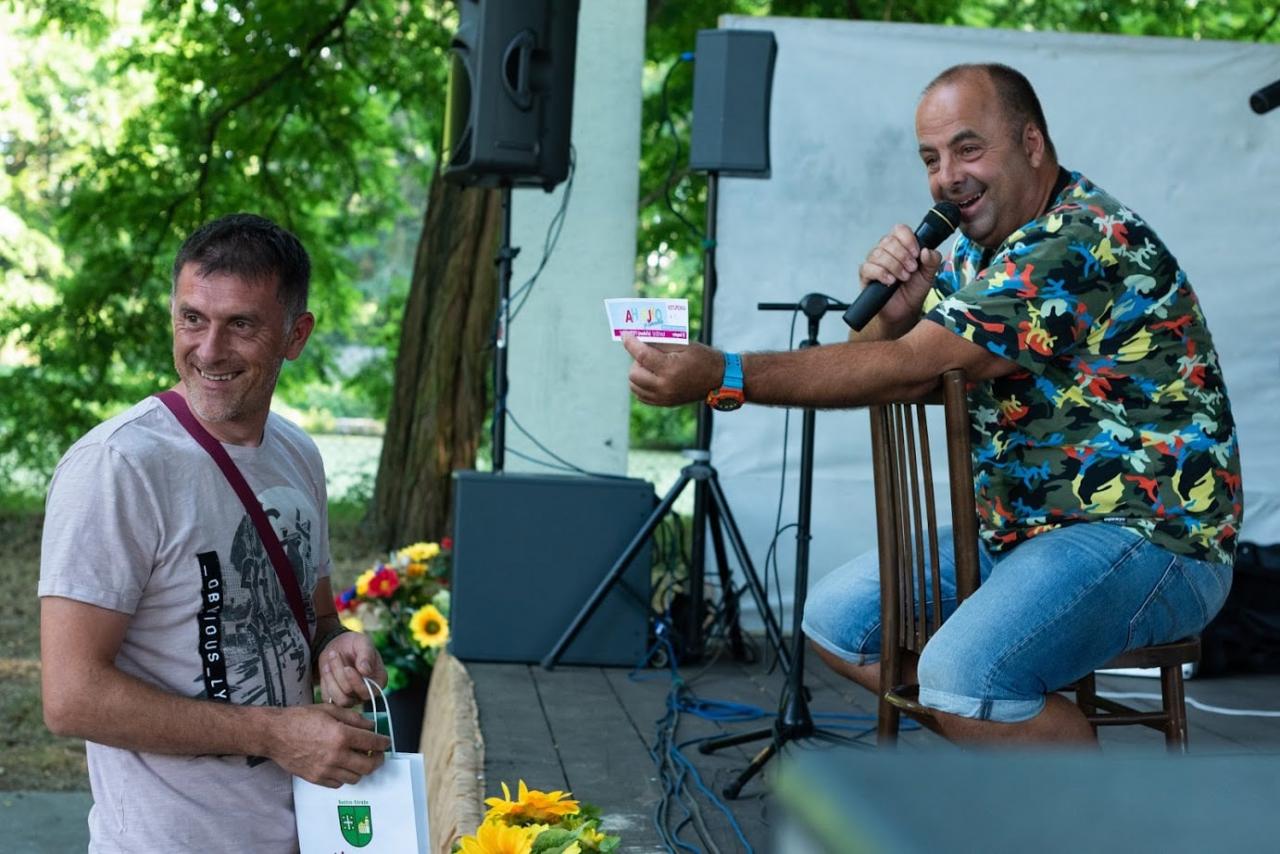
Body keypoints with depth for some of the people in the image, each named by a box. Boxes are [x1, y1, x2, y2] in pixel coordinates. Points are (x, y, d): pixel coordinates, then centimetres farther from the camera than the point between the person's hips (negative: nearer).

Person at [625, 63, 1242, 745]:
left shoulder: (1082, 243, -20)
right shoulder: (978, 251, 11)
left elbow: (910, 372, -26)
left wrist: (721, 375, -29)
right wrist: (892, 312, -14)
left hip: (1151, 534, -10)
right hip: (1021, 528, 10)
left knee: (964, 677, -32)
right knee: (836, 616, 6)